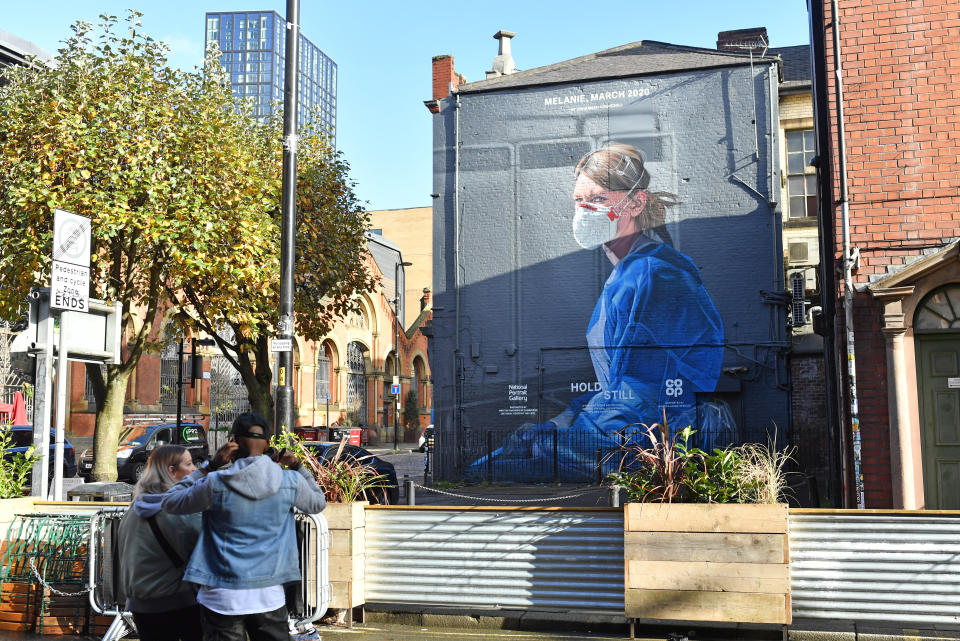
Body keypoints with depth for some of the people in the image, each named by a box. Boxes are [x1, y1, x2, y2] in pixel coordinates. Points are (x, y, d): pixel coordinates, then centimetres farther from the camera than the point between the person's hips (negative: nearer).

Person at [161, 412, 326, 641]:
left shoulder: (216, 483, -11)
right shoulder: (290, 481, -3)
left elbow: (170, 503, 5)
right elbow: (318, 503, 17)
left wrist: (209, 467, 2)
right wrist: (297, 467, 17)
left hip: (223, 598, -2)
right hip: (270, 596, 2)